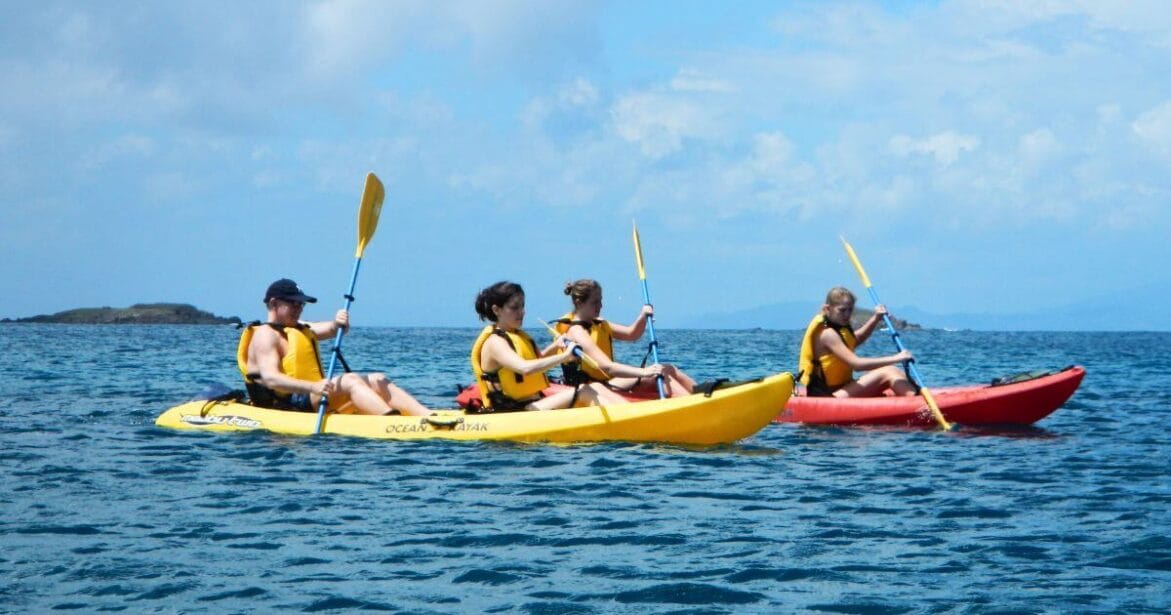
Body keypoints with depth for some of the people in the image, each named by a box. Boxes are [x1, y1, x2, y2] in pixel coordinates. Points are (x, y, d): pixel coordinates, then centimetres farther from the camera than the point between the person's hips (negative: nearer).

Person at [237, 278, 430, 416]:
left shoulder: (298, 329, 27)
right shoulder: (266, 335, -5)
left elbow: (330, 330, 12)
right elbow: (270, 378, -21)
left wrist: (337, 324, -15)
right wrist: (312, 387, -35)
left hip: (311, 398, 10)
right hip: (288, 406, -10)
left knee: (378, 381, -1)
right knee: (350, 381, -26)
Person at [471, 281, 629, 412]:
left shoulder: (519, 336, 19)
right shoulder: (494, 342, -12)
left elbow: (537, 360, 36)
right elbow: (525, 368, -30)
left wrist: (555, 346, 14)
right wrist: (564, 356, -29)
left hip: (534, 404, 9)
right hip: (513, 412, -9)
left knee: (595, 387, -6)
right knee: (585, 392, -21)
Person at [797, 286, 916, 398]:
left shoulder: (840, 327, 11)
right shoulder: (827, 334, -19)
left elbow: (856, 340, 33)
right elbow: (856, 364, -28)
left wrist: (876, 318, 16)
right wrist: (895, 359, -29)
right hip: (828, 395, -10)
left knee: (893, 373, 3)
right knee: (886, 374, -18)